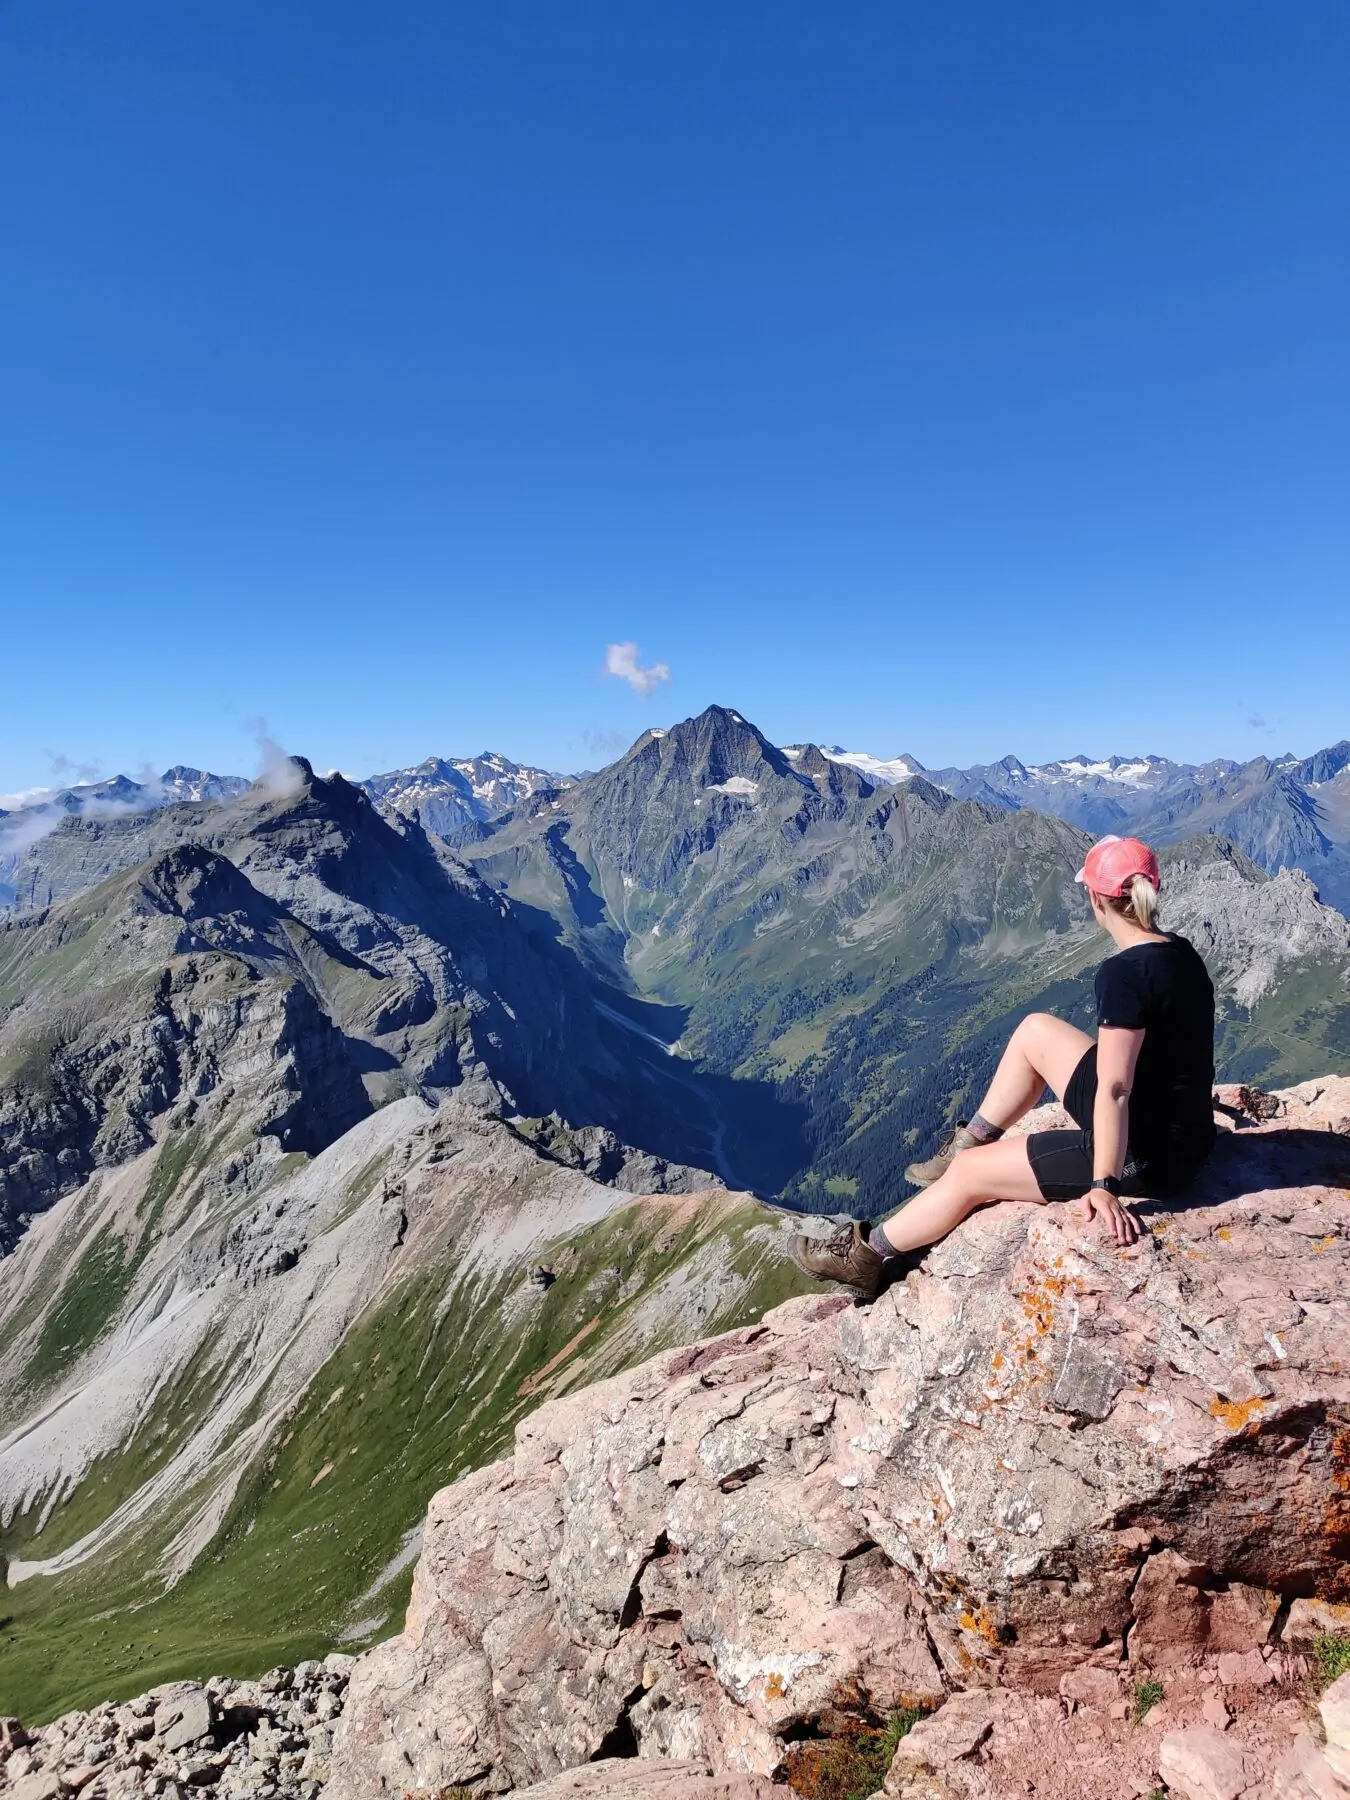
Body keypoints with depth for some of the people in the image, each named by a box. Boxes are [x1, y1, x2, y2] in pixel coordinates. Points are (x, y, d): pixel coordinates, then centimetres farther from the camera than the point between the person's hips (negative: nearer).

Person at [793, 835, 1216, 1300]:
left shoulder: (1123, 973, -26)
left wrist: (1103, 1187, -25)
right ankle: (970, 1141, 31)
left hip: (1146, 1155, -9)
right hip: (1188, 1132, 9)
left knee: (968, 1173, 2)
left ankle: (867, 1254, 20)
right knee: (1035, 1030, 18)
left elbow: (1114, 1090, -28)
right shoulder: (1181, 952, 2)